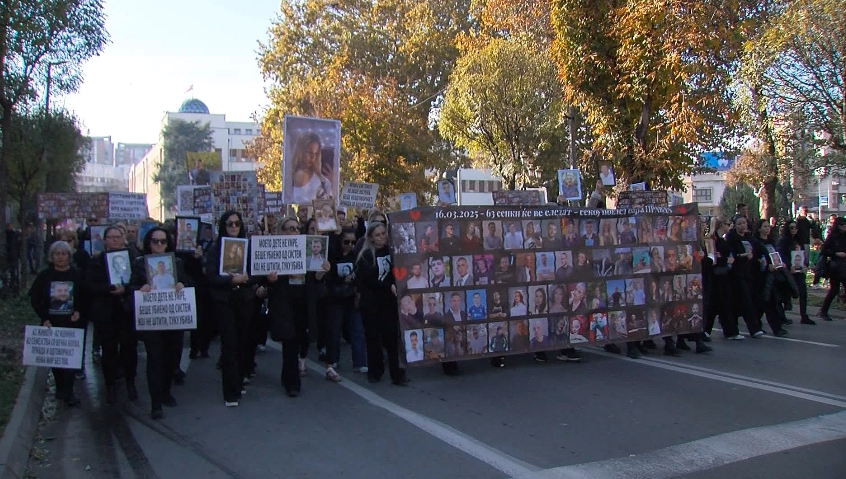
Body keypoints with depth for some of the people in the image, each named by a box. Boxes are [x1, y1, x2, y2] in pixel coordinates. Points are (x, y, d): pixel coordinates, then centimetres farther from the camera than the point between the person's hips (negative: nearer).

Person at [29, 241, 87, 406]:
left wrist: (79, 312, -12)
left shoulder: (77, 275, -2)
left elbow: (86, 298, 4)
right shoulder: (44, 275, -1)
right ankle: (60, 388, 24)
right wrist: (44, 318, -7)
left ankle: (68, 392, 1)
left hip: (72, 324, -1)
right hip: (51, 324, 2)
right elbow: (34, 299, 3)